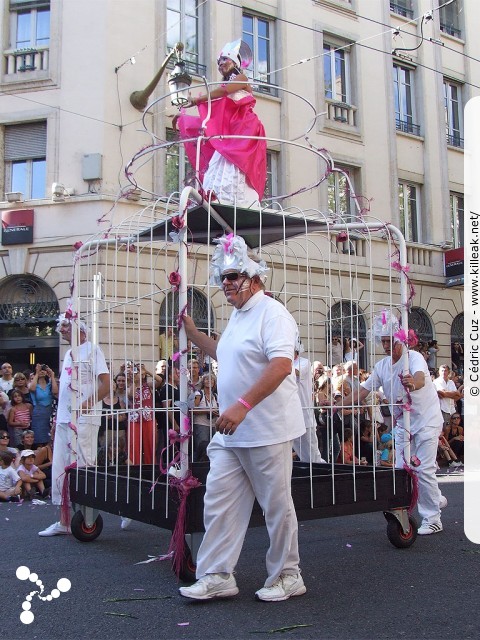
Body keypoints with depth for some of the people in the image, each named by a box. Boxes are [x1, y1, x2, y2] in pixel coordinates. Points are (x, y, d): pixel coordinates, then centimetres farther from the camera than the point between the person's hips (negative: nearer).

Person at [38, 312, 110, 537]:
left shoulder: (92, 349, -4)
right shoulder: (69, 354, 20)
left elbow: (106, 384, -12)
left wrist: (86, 405, -17)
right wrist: (58, 416, 16)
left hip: (83, 420, -8)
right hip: (64, 419, 8)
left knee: (83, 468, -5)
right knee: (61, 470, 9)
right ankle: (63, 521, 17)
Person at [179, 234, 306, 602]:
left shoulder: (271, 312, -12)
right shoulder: (237, 316, 17)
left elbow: (281, 365, -25)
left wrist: (242, 405, -31)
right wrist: (192, 332, 27)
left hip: (266, 431, -9)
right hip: (230, 432, 9)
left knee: (277, 506, 5)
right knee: (219, 501, 6)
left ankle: (287, 576, 21)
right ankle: (217, 576, 16)